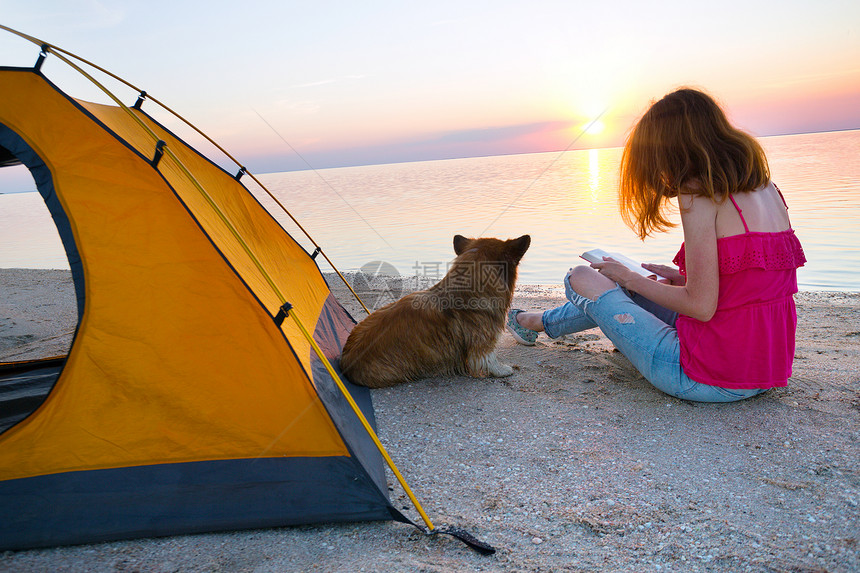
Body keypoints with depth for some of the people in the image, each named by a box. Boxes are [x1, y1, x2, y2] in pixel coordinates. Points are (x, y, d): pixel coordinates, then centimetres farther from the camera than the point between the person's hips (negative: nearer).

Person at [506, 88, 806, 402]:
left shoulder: (699, 192, -16)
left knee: (581, 278, 7)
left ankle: (534, 322, 40)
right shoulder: (765, 186, 8)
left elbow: (701, 306, -18)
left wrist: (630, 278, -3)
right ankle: (546, 321, 50)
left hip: (714, 379, -9)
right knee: (635, 290, 28)